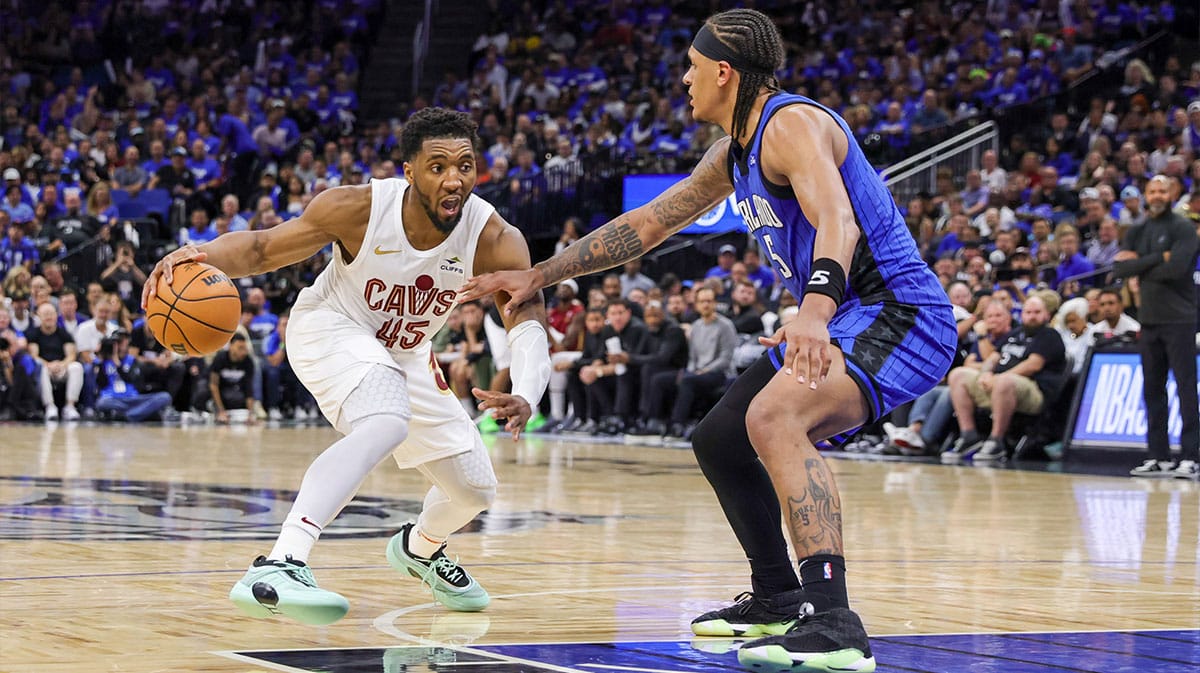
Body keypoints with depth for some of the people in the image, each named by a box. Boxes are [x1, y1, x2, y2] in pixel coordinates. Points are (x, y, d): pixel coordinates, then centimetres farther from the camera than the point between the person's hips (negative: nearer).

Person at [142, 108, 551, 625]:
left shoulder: (495, 240, -25)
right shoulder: (359, 209, -29)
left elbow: (529, 322, -33)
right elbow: (262, 248, -21)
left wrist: (525, 397, -54)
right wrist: (201, 256, -43)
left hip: (404, 354, 5)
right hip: (331, 329, -5)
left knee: (475, 489, 12)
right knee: (387, 424, -37)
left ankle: (419, 547, 49)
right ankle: (279, 568, -47)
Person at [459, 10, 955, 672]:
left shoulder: (792, 125, -17)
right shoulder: (734, 153, 15)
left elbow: (837, 223, -34)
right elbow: (647, 224, 24)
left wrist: (814, 311, -53)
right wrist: (539, 276, 25)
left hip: (898, 312, -11)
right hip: (841, 319, 11)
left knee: (773, 416, -34)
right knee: (719, 440, 18)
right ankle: (778, 598, 33)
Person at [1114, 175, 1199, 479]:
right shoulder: (1136, 232, 14)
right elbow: (1119, 269, 0)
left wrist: (1140, 266, -6)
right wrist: (1159, 258, -10)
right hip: (1149, 319, 7)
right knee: (1152, 389, 7)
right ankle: (1159, 457, 12)